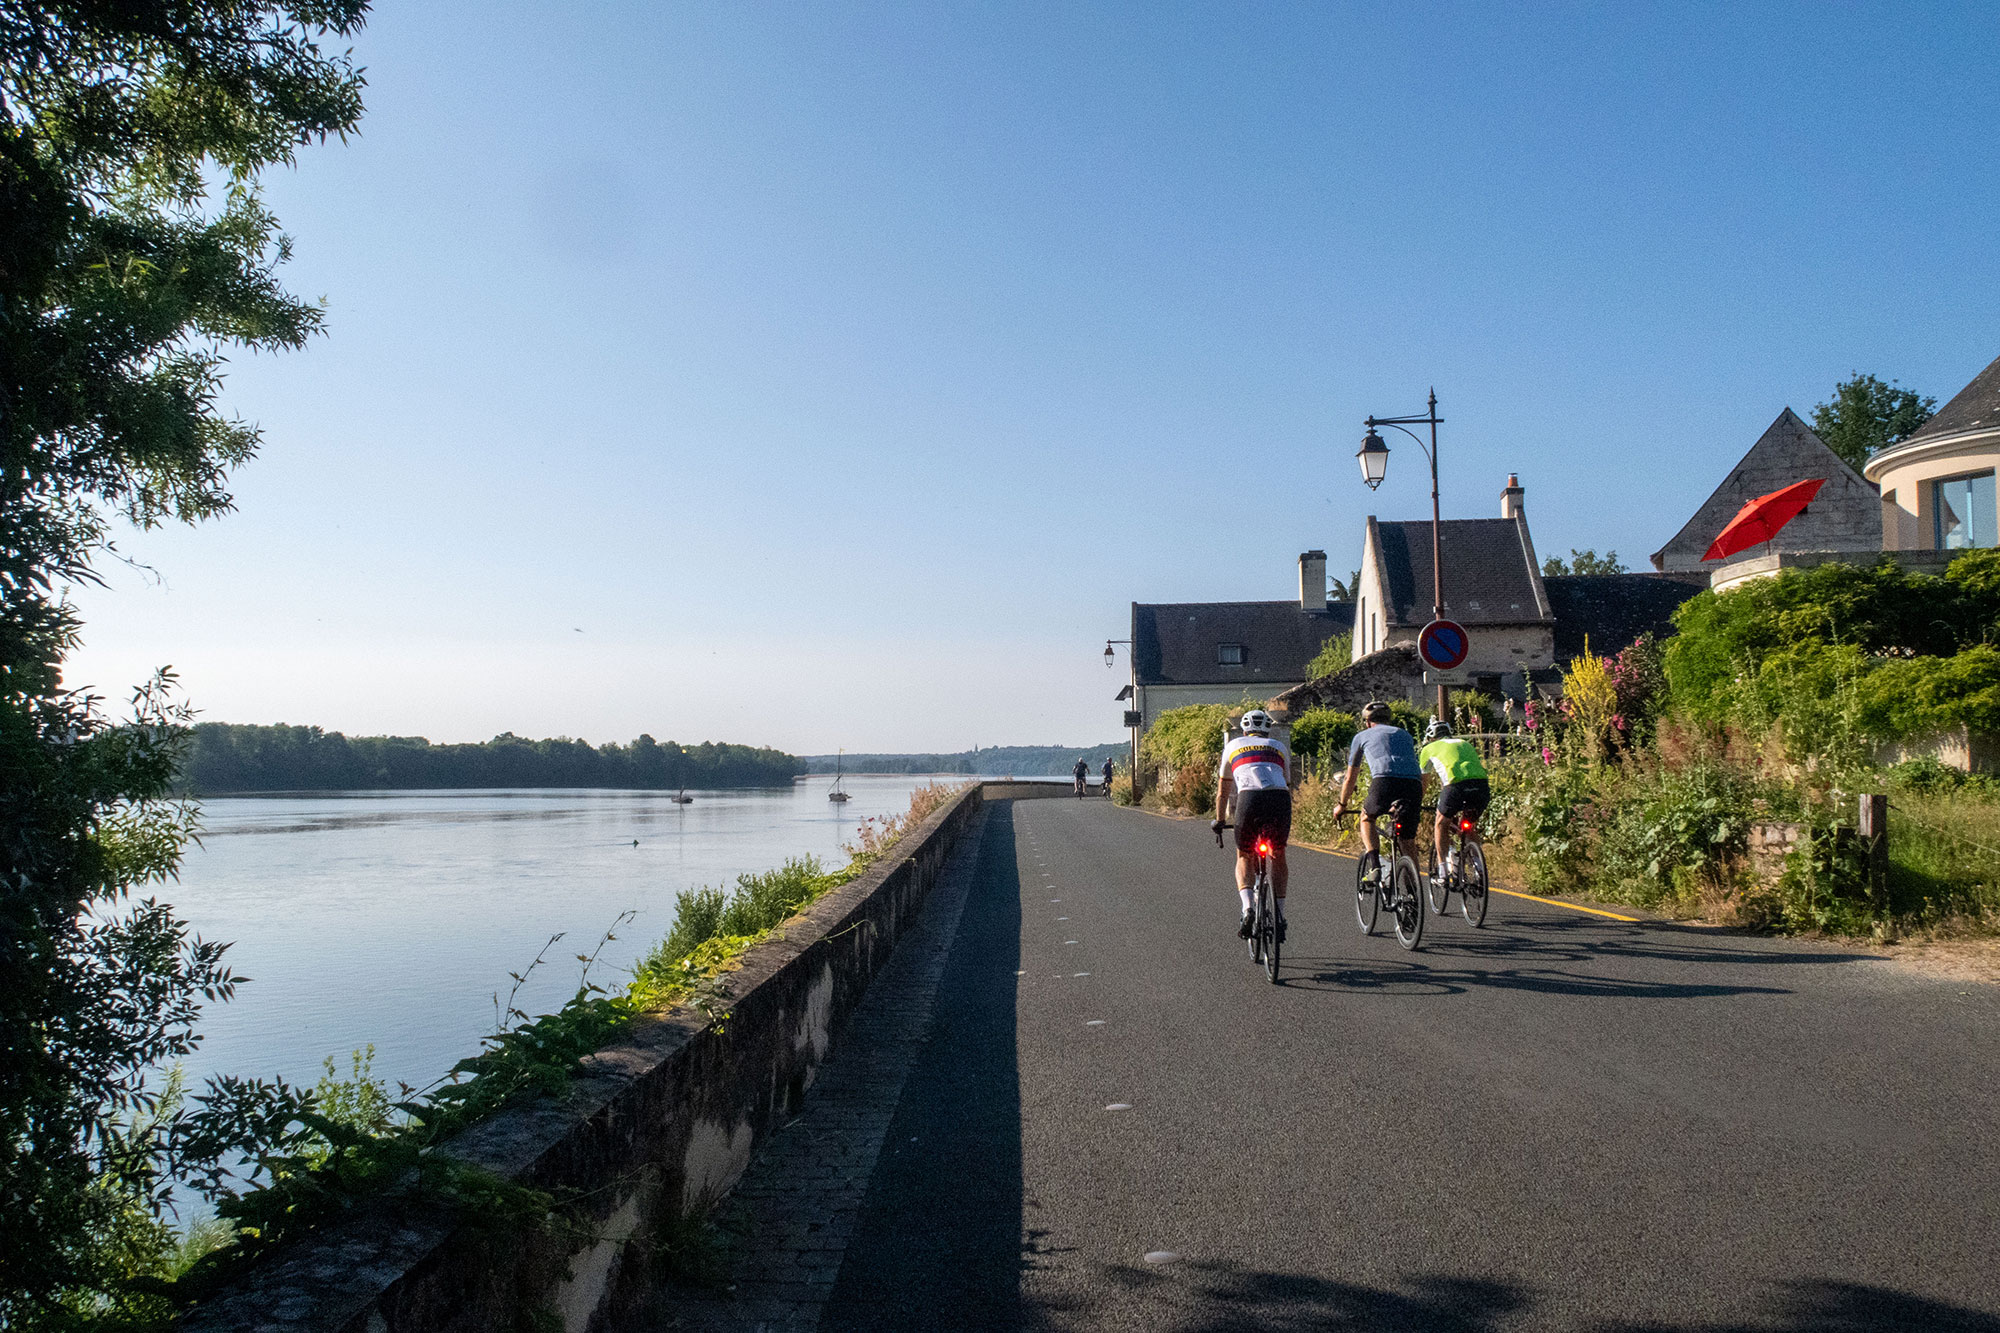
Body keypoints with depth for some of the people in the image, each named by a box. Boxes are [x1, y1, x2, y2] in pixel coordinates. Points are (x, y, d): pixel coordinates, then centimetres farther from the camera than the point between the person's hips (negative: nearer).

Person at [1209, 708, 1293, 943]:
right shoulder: (1279, 747, 31)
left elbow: (1223, 791, 33)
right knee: (1278, 857, 23)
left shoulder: (1233, 746, 28)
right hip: (1280, 799, 1)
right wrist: (1286, 825, 50)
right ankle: (1280, 917, 19)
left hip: (1250, 799, -1)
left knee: (1244, 857, 19)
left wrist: (1219, 822, 45)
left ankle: (1248, 909, -3)